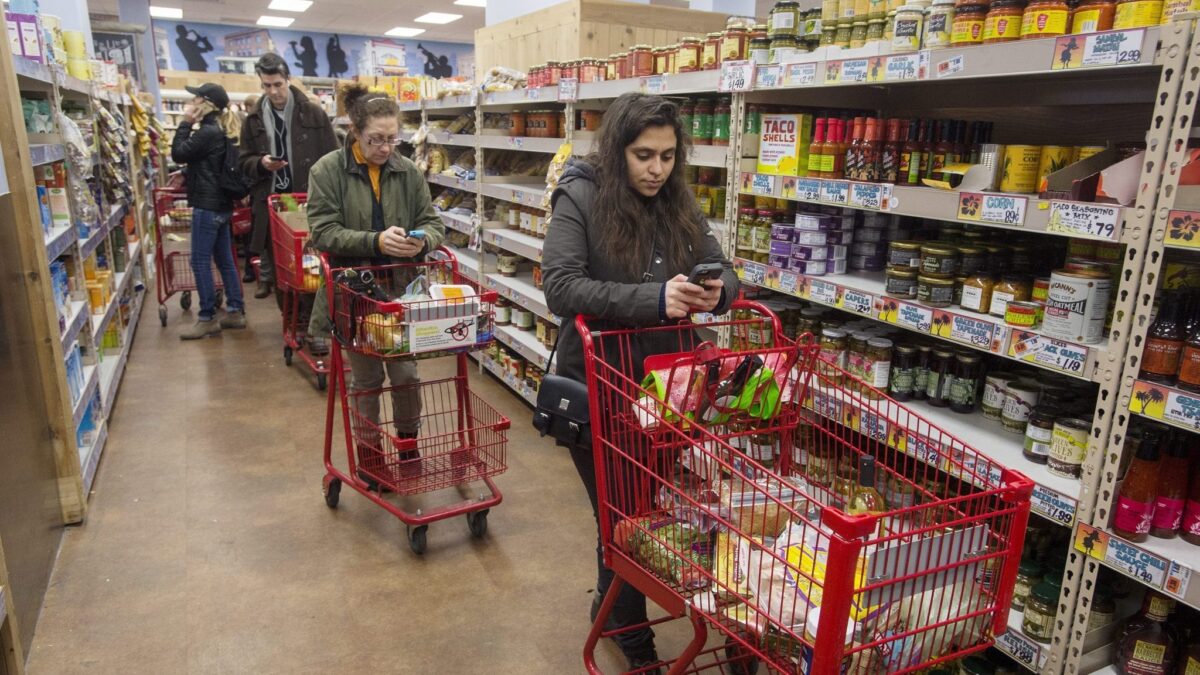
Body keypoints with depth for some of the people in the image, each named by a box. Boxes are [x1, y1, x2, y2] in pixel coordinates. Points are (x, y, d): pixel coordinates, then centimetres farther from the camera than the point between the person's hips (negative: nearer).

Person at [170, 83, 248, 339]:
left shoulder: (208, 131, -16)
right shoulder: (222, 129, 14)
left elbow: (178, 154, -10)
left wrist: (185, 123, -4)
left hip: (207, 205, -10)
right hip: (221, 203, 10)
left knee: (200, 262, -4)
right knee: (225, 260, 12)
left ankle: (207, 319, 1)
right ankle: (235, 312, 17)